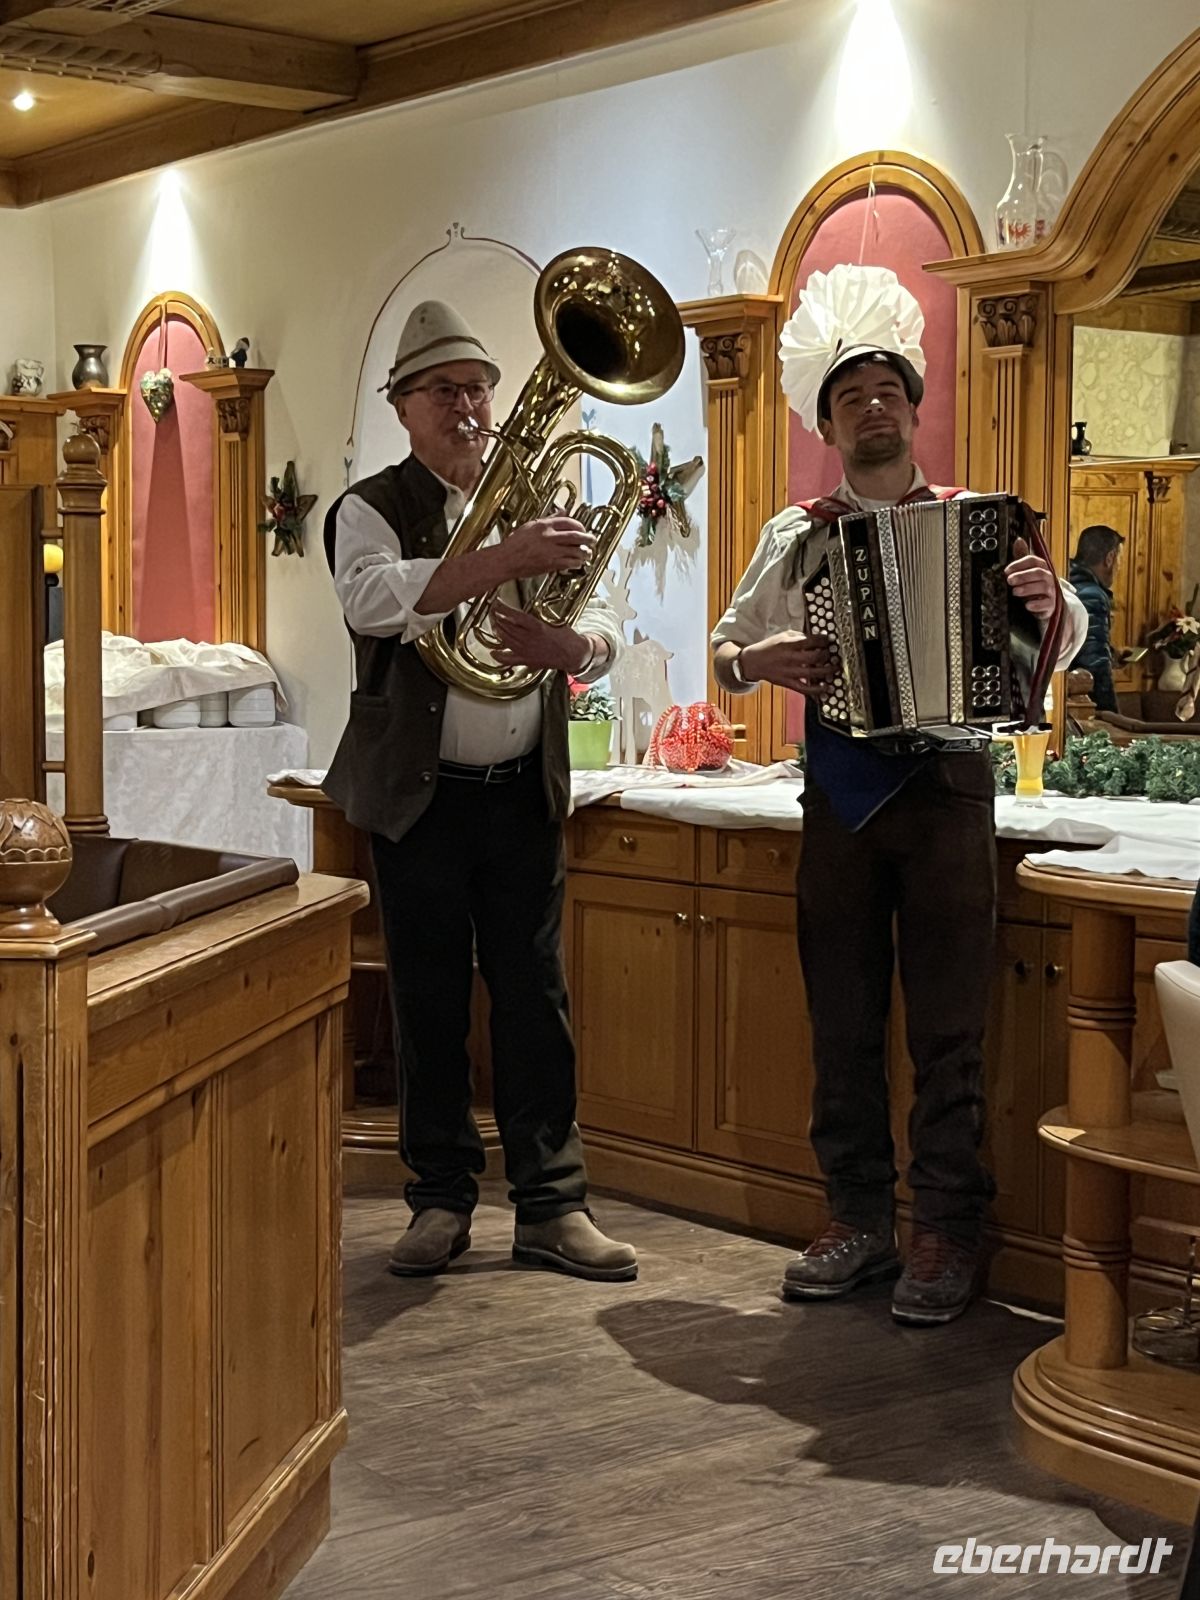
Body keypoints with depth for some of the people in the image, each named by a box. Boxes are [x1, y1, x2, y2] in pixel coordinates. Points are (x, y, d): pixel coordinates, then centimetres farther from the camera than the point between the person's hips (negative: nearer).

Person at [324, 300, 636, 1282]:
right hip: (419, 794, -3)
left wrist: (565, 644, -21)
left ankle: (551, 1204, 11)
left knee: (536, 999, 4)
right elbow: (374, 598, -25)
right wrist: (507, 559, -36)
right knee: (430, 1005, 5)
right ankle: (442, 1199, 16)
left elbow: (605, 633, 3)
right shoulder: (372, 509, -2)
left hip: (525, 791, 3)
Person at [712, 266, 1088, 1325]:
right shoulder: (796, 539, 10)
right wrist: (757, 660, -7)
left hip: (946, 794, -2)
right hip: (841, 801, 3)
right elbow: (724, 648, 16)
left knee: (947, 1032, 0)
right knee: (843, 1027, 7)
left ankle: (948, 1235, 7)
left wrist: (1048, 602, -19)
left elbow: (1058, 646, 3)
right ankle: (859, 1219, 18)